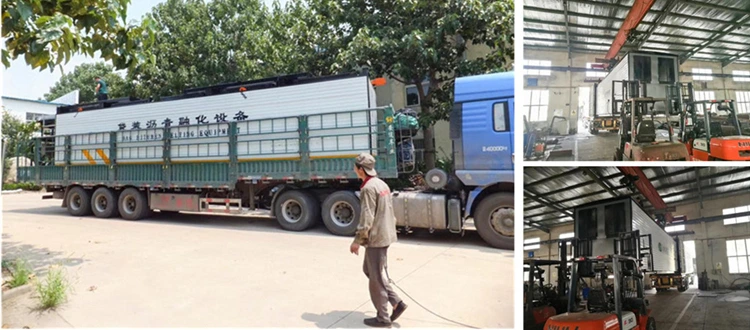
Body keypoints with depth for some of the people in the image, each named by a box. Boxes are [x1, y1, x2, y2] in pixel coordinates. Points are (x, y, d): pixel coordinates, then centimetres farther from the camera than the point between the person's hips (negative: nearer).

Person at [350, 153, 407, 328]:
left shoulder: (368, 188, -18)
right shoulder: (382, 184, 11)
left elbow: (367, 218, -21)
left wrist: (357, 240, -14)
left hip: (375, 238, -9)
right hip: (384, 234, 10)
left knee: (375, 278, 2)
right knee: (369, 270, 19)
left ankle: (383, 317, 14)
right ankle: (397, 302, 18)